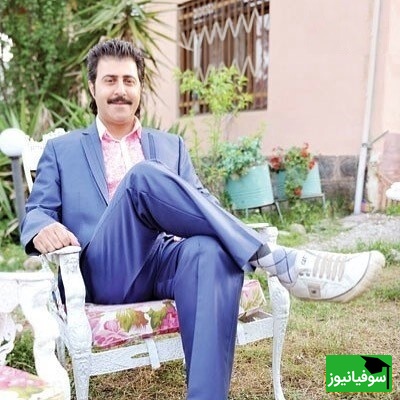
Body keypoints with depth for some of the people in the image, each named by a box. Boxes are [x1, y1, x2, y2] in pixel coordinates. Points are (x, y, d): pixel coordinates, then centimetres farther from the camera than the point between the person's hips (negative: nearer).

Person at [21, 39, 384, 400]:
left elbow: (200, 199, 17)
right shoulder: (62, 150, 20)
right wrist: (42, 229, -15)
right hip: (105, 273, -2)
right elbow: (36, 212, 12)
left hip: (167, 261, 2)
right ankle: (280, 262, -31)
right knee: (144, 175, -30)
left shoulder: (171, 146, 25)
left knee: (211, 250, -36)